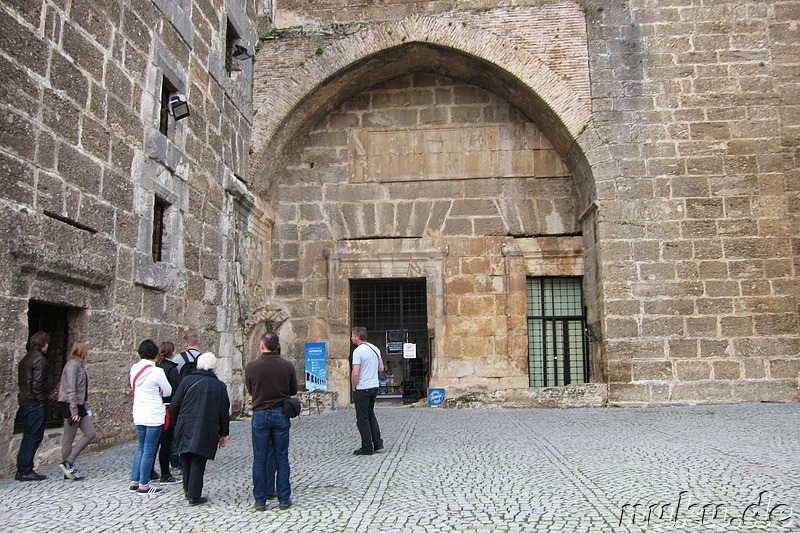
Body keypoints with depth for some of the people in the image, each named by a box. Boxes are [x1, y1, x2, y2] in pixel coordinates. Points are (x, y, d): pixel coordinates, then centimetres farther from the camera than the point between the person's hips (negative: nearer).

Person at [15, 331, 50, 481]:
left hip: (25, 403, 9)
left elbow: (22, 381, 16)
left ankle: (22, 470, 19)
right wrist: (41, 399, -11)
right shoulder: (39, 358, -13)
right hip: (34, 404, -9)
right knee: (34, 437, -3)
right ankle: (25, 471, 0)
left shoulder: (26, 358, 15)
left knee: (29, 437, 15)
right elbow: (37, 383, -21)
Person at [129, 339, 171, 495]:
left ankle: (134, 482, 20)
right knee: (149, 450, 1)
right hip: (154, 416, -7)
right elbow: (168, 391, -6)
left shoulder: (134, 369, 2)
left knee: (141, 448, 17)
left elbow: (133, 389, 14)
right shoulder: (156, 372, -17)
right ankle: (144, 485, 7)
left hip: (138, 415, 7)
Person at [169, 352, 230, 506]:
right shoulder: (219, 385, 4)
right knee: (198, 462, 2)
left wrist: (177, 422, 18)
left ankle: (188, 490, 27)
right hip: (207, 430, -1)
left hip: (185, 427, 1)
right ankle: (194, 495, 2)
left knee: (187, 460, 15)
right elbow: (225, 411, 6)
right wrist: (223, 434, 13)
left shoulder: (187, 380, 1)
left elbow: (174, 405, 3)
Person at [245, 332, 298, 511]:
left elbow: (250, 390, 6)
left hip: (260, 414, -1)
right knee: (281, 457, 9)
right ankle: (284, 498, 13)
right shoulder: (287, 366, -8)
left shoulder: (252, 366, -9)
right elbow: (294, 390, 4)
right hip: (281, 415, 1)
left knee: (260, 458, 8)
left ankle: (260, 500, 14)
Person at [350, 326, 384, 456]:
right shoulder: (375, 349, 7)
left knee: (362, 418, 1)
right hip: (375, 386, 8)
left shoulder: (358, 351, -17)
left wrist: (353, 387, -8)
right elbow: (381, 368, 14)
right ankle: (377, 443, 17)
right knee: (371, 415, 19)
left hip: (362, 388, -8)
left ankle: (367, 448, 6)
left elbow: (355, 373, -21)